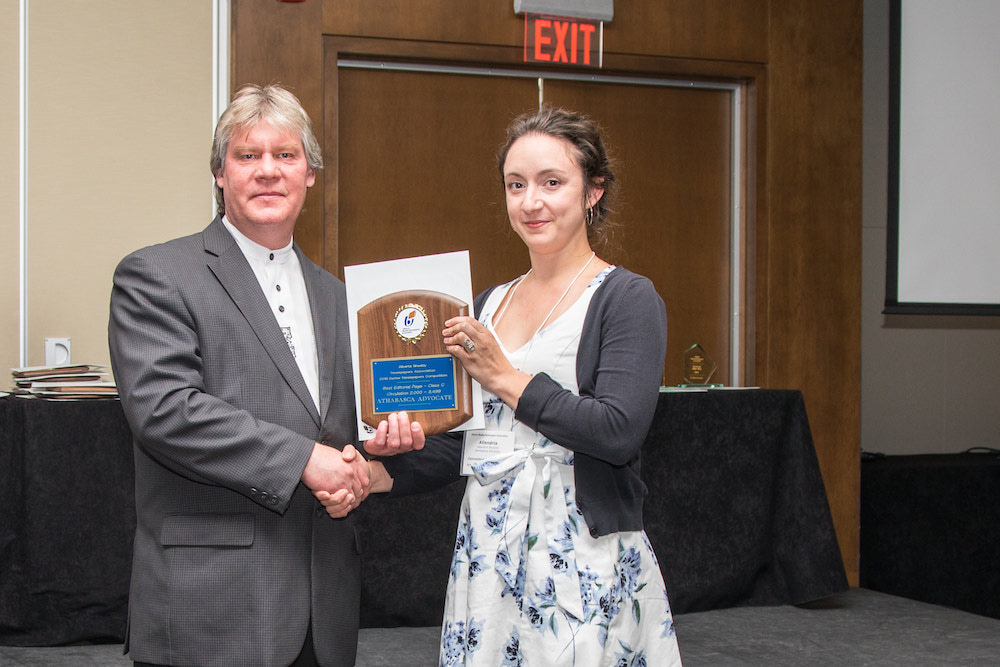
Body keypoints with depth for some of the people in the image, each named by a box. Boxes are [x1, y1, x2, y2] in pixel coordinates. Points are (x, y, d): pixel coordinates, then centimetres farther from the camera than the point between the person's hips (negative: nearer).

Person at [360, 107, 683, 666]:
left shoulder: (627, 299, -7)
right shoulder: (489, 304, 12)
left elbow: (620, 431, -19)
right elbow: (464, 439, 15)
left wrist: (504, 376, -13)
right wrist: (381, 473, -1)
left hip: (585, 557, -5)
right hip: (488, 550, 6)